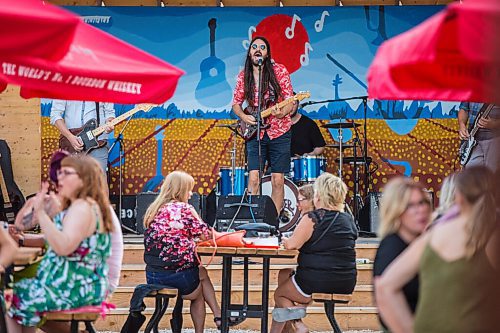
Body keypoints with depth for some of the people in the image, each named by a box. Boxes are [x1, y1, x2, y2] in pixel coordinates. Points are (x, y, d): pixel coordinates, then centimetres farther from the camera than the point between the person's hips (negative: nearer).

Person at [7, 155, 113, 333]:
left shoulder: (82, 207, -18)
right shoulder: (80, 206, 16)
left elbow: (63, 247, -31)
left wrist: (41, 213, -30)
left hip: (76, 288, -11)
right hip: (78, 284, 11)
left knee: (11, 301, -4)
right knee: (20, 291, 22)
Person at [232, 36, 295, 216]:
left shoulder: (279, 71, -3)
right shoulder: (243, 76, 5)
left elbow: (290, 101, -4)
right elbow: (236, 103, 16)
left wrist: (282, 112, -25)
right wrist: (243, 116, -5)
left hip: (279, 132, -1)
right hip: (255, 133, 1)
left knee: (278, 180, -1)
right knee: (253, 178, -10)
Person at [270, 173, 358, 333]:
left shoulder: (312, 218, -12)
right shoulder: (349, 220, 7)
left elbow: (292, 244, -13)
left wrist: (286, 240, 10)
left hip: (317, 283, -7)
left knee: (279, 294, 21)